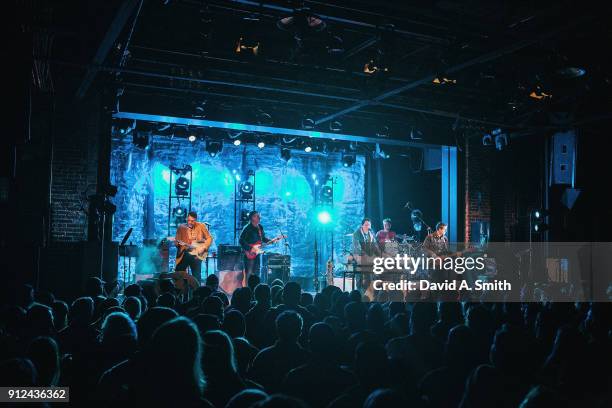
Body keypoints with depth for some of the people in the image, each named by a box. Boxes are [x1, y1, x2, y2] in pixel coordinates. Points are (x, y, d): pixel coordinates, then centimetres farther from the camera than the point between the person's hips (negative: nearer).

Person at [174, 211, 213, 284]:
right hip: (183, 254, 1)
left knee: (196, 277, -3)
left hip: (196, 254, -1)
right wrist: (179, 244, -20)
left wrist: (203, 248, -8)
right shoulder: (181, 227, 3)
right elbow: (177, 242, 3)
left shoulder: (201, 226, 1)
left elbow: (209, 238, 5)